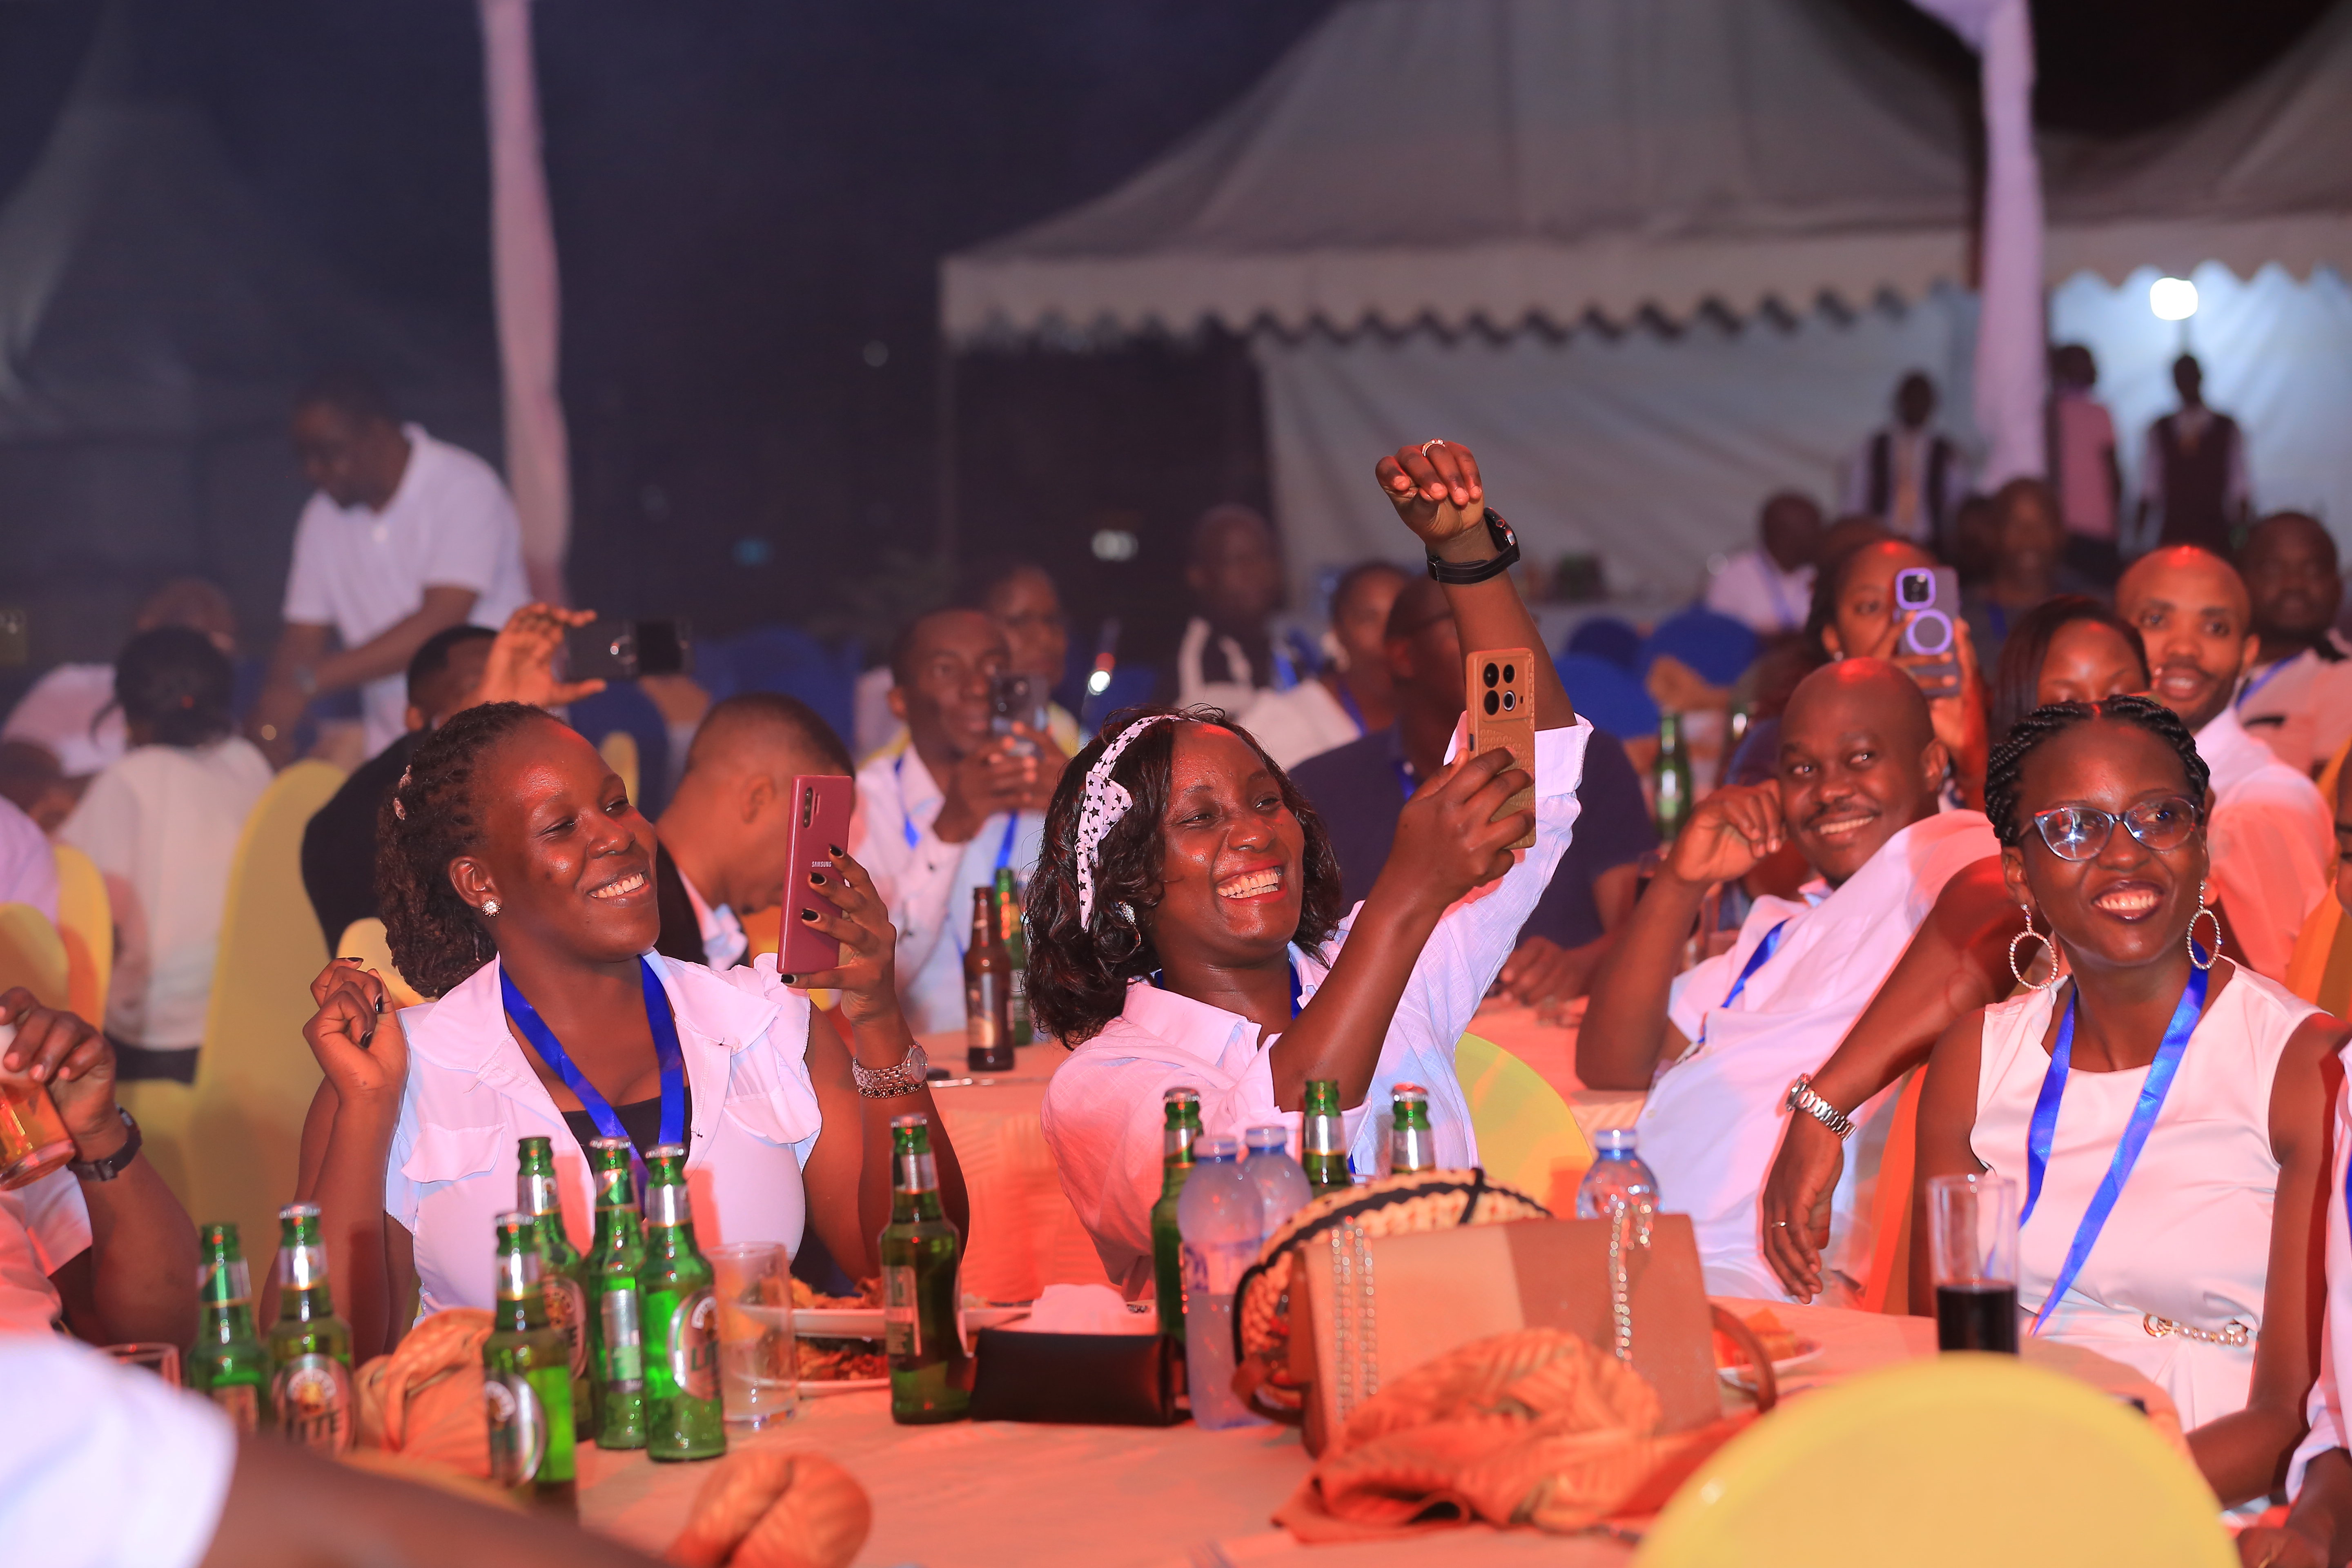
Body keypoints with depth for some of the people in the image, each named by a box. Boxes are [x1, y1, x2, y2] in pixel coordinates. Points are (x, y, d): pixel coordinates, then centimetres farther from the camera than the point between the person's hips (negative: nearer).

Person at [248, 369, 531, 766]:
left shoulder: (464, 487, -9)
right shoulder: (324, 516, 11)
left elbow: (440, 622, -20)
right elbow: (304, 636, 9)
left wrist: (305, 682, -23)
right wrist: (270, 729, -12)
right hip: (393, 748, 5)